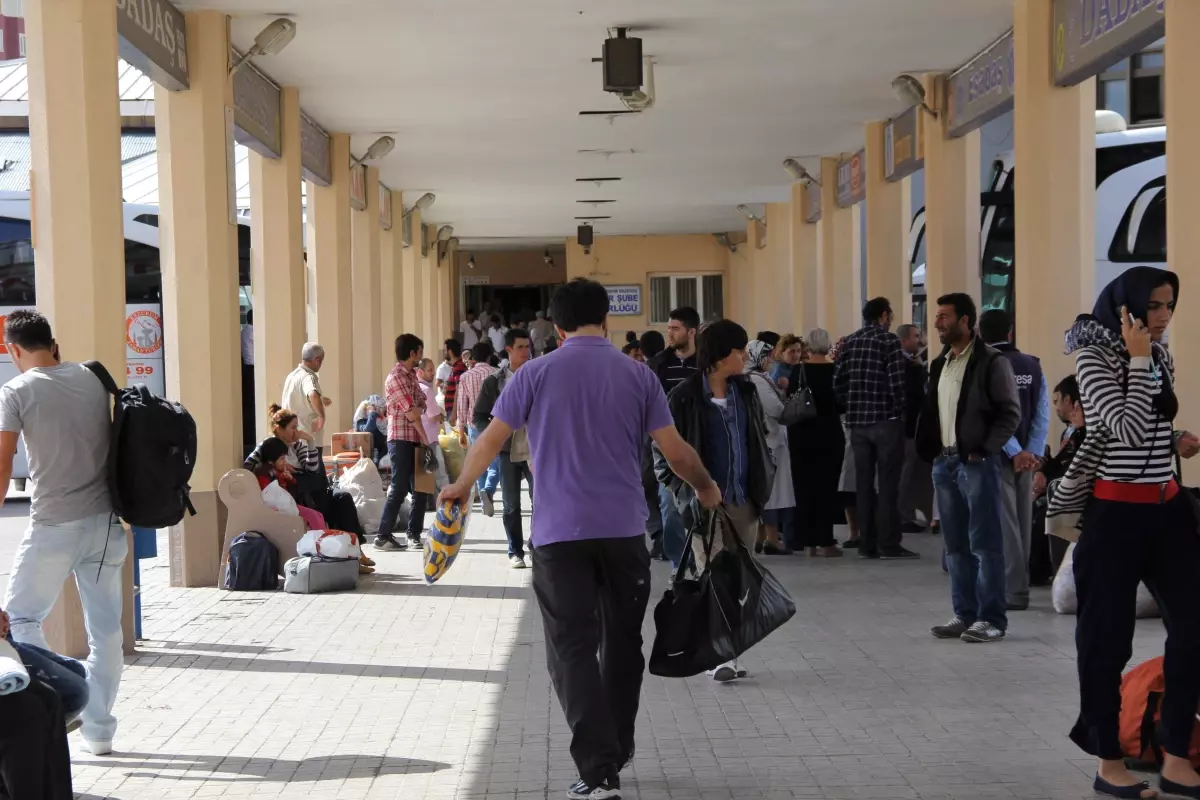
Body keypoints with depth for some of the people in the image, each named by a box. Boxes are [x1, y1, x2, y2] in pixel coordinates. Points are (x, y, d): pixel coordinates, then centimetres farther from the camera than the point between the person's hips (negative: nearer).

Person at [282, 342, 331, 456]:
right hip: (310, 440, -9)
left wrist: (320, 402, 37)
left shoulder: (292, 375, 12)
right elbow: (313, 395, -41)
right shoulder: (308, 377, -17)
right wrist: (322, 416, -31)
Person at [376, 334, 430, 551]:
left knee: (420, 488, 9)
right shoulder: (396, 377, -12)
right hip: (401, 439, -9)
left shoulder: (411, 375, 17)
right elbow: (411, 412, -14)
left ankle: (414, 534, 16)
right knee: (399, 489, -6)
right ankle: (383, 536, -1)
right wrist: (425, 437, -7)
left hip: (415, 439, 9)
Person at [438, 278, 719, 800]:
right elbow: (675, 451, 1)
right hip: (623, 530, 2)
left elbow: (490, 441, 2)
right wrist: (706, 488, 21)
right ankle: (616, 753, 31)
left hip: (560, 532, -2)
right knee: (621, 643, 17)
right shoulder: (638, 375, 3)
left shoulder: (536, 373, 0)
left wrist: (461, 486, 20)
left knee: (573, 649, 0)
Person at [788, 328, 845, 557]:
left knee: (805, 485, 9)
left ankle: (809, 540, 12)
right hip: (829, 433, -1)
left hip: (802, 433, 1)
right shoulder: (836, 370, -6)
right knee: (827, 485, 5)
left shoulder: (798, 370, -6)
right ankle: (825, 541, 1)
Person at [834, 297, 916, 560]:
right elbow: (896, 382, -13)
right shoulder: (889, 340, -7)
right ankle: (889, 545, -2)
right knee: (887, 483, -2)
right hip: (886, 420, -5)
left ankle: (868, 544, 10)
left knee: (864, 483, 8)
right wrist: (899, 409, 2)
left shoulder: (848, 342, 9)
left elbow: (838, 382, 6)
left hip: (858, 421, 5)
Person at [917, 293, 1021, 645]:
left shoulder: (991, 361, -7)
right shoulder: (940, 364, 15)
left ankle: (992, 619, 1)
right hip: (944, 462, 7)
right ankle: (965, 615, 17)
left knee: (985, 544, -4)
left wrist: (984, 451, -14)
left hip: (977, 462, -7)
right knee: (956, 545, 10)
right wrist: (932, 451, 7)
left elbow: (1011, 413, -10)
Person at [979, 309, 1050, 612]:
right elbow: (1043, 413, -2)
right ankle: (1019, 587, 20)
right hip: (1027, 455, 5)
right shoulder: (1032, 366, 5)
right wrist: (1034, 452, -5)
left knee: (1005, 523, -2)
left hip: (999, 455, -5)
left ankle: (1013, 592, -2)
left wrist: (1016, 453, -14)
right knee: (1022, 521, 12)